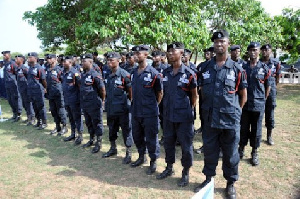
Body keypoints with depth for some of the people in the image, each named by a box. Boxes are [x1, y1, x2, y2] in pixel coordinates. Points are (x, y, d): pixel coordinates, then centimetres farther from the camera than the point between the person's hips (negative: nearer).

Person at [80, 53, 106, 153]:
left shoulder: (95, 75, -16)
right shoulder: (83, 74, 8)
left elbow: (102, 89, -13)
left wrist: (102, 100, -2)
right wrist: (83, 98, 16)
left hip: (94, 105, -8)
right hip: (84, 104, 8)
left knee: (97, 124, 5)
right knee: (89, 123, 19)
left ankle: (98, 143, 17)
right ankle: (91, 140, 36)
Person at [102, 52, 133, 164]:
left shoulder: (124, 75, -14)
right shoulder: (109, 75, 8)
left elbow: (131, 91, -11)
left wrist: (128, 103, -5)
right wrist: (107, 103, 15)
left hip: (122, 109, -7)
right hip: (111, 109, 7)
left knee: (126, 131, 4)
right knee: (112, 130, 20)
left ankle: (128, 153, 17)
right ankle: (113, 149, 39)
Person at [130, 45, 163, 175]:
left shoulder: (153, 73, -12)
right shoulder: (133, 73, 7)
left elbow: (160, 93, -5)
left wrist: (153, 105, 1)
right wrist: (135, 103, 14)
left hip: (149, 113, -7)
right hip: (135, 112, 7)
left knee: (151, 138, 4)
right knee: (137, 136, 19)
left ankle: (153, 162, 22)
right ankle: (141, 156, 40)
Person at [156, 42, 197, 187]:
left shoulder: (189, 73, -10)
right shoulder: (165, 73, 4)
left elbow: (194, 95, -1)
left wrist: (189, 109, 4)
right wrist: (166, 107, 12)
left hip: (184, 116, -5)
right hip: (168, 115, 5)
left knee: (186, 145, 6)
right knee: (168, 143, 17)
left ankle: (185, 173, 24)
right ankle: (169, 168, 36)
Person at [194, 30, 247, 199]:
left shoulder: (237, 69, -4)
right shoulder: (205, 68, 3)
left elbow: (243, 95, 3)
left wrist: (234, 112, 3)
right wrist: (208, 109, 8)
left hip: (230, 120, -2)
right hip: (209, 119, 3)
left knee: (231, 153, 11)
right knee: (209, 151, 16)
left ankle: (231, 183, 31)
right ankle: (208, 179, 35)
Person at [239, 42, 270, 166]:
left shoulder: (264, 68, -1)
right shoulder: (243, 67, 3)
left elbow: (268, 86, 5)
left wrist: (263, 100, 4)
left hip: (258, 105, -1)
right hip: (244, 103, 1)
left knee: (256, 130, 8)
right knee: (243, 128, 11)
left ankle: (254, 153, 23)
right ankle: (241, 149, 28)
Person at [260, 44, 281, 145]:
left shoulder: (276, 63, 1)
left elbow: (277, 78, 10)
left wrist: (271, 87, 14)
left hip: (270, 91, 0)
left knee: (270, 113, 6)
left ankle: (269, 136, 18)